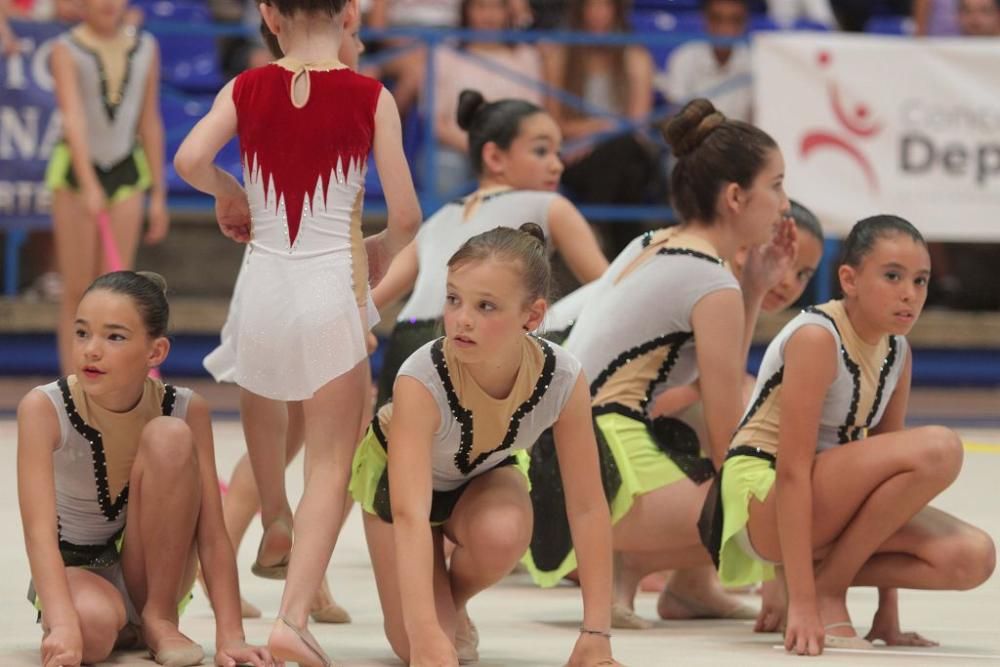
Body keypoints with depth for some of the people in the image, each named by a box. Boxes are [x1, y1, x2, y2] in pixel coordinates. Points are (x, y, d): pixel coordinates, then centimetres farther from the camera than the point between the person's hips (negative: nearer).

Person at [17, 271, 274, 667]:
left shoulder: (187, 411, -15)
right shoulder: (43, 409, -21)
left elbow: (212, 535, -16)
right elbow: (39, 530, -30)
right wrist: (62, 625, -47)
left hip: (146, 572, 3)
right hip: (73, 571, -3)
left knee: (169, 436, -24)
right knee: (92, 628, -41)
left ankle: (159, 619, -13)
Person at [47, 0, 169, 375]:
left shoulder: (146, 48, 5)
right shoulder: (66, 51, -7)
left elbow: (151, 125, 9)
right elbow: (73, 119, -19)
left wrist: (158, 195, 7)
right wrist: (89, 186, -31)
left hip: (126, 174, 3)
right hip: (75, 172, -3)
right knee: (77, 293, -2)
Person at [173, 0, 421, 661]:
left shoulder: (246, 90, 0)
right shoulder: (370, 98, -4)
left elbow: (189, 159, -15)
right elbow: (407, 216, -5)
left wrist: (227, 192, 7)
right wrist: (383, 250, 18)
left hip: (263, 285, 2)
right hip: (333, 287, -2)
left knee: (261, 401, 36)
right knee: (331, 466, 1)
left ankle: (276, 525, 46)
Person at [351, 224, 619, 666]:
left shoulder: (563, 378, -33)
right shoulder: (421, 380, -42)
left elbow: (587, 506, -26)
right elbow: (409, 516, -48)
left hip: (483, 476, 2)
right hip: (398, 472, -2)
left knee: (501, 535, -34)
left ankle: (453, 602, 1)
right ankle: (442, 617, 23)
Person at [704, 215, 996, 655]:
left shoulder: (897, 351, 5)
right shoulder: (816, 337, -19)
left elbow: (887, 465, 8)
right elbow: (792, 470, -24)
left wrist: (888, 607, 5)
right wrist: (802, 602, -29)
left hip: (826, 506, 8)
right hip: (761, 497, -8)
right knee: (937, 449, -27)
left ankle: (828, 574, 2)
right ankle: (826, 589, -13)